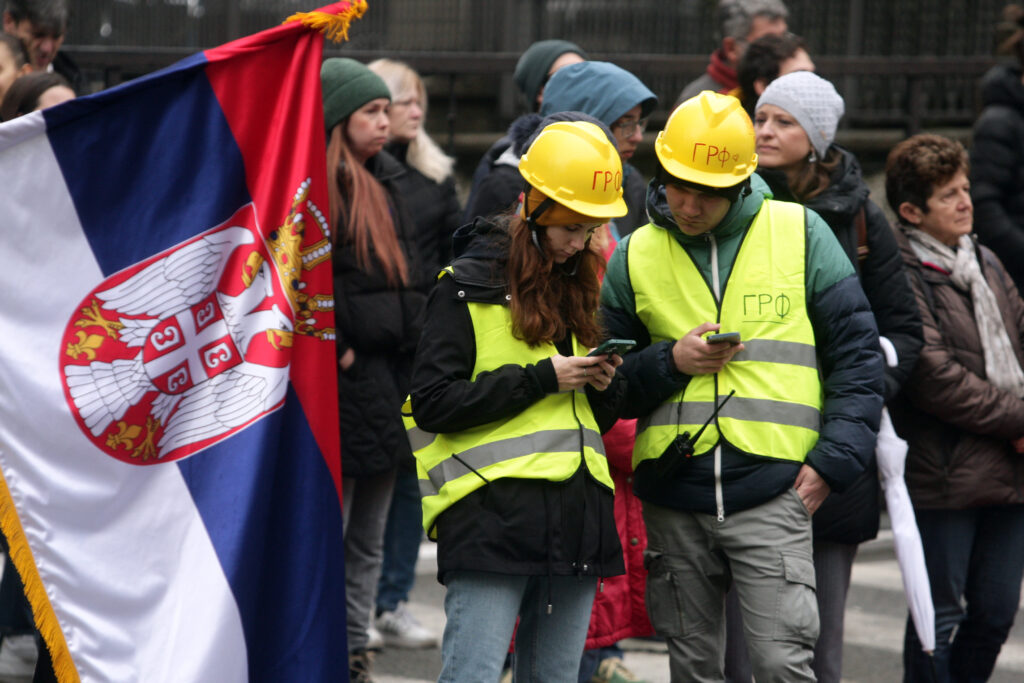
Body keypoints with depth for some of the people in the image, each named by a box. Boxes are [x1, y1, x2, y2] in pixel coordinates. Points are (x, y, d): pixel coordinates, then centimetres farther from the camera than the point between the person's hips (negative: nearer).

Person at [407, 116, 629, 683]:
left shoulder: (577, 287, 19)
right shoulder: (468, 286, -1)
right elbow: (432, 402, -10)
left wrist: (603, 385, 2)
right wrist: (541, 379, -12)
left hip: (574, 518, 7)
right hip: (492, 514, -7)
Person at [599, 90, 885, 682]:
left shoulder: (801, 235, 3)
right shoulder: (636, 257, 9)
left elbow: (856, 355, 5)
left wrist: (833, 457, -4)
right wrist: (669, 363, -7)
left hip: (772, 491, -3)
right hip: (673, 498, 3)